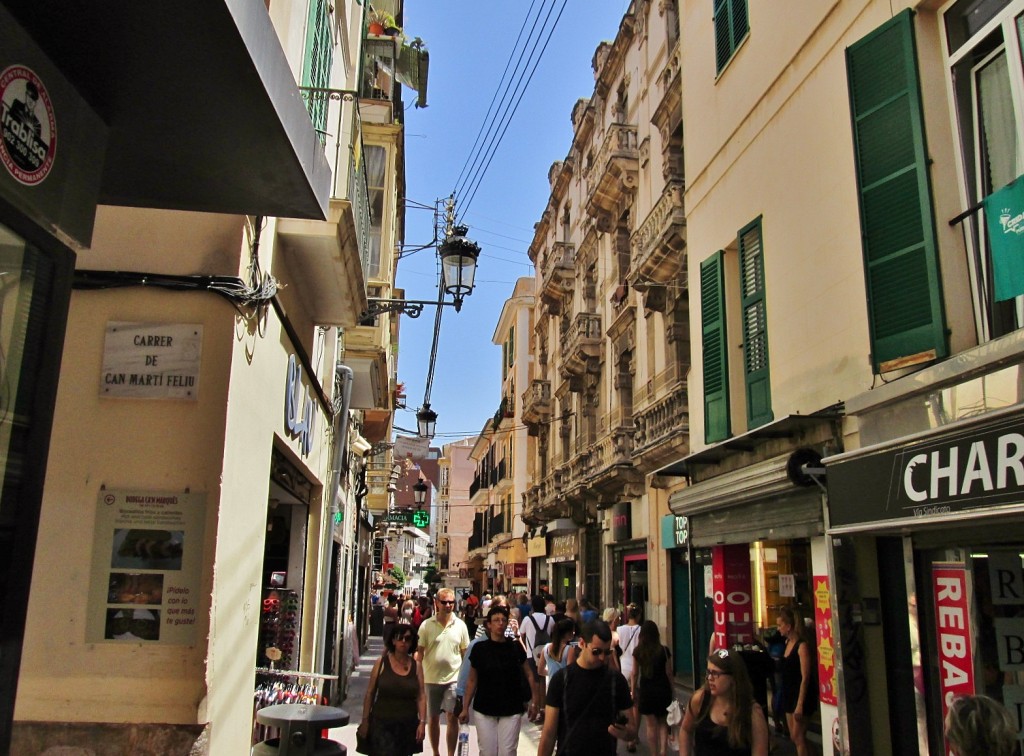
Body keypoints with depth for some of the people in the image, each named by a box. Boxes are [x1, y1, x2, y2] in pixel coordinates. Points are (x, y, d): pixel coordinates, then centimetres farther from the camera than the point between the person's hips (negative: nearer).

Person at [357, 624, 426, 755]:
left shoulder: (416, 666, 3)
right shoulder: (382, 663, -2)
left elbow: (421, 696, 2)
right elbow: (370, 693, 1)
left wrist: (422, 722, -6)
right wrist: (365, 720, 0)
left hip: (407, 725, 3)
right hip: (382, 724, -3)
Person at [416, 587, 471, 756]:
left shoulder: (460, 625, 0)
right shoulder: (426, 625, -4)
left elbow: (466, 652, 7)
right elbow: (419, 652, -1)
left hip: (453, 678, 0)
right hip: (431, 678, 0)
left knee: (452, 717, -3)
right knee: (433, 718, 12)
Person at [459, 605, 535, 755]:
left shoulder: (516, 647, -1)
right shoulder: (479, 648, -3)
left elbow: (528, 675, 5)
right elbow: (472, 681, 3)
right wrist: (465, 708, 3)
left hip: (511, 710, 0)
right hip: (484, 710, 0)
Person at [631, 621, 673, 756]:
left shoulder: (638, 652, -7)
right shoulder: (664, 651, -8)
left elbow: (635, 674, -2)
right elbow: (669, 673, -2)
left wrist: (633, 692, 9)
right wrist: (671, 690, 11)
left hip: (646, 691, 0)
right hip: (663, 689, 1)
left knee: (651, 725, 10)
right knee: (663, 723, 16)